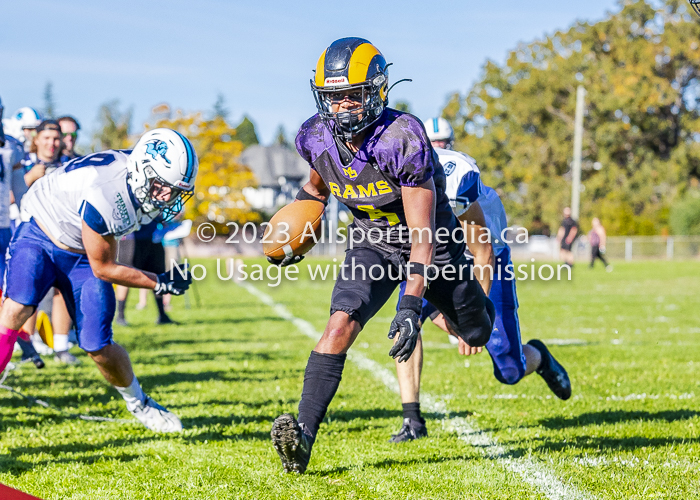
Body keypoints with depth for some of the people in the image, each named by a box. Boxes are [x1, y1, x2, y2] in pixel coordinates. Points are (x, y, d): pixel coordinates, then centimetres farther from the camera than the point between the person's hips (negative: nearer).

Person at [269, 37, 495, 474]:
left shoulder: (403, 140, -33)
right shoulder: (317, 138, -15)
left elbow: (422, 235, -33)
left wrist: (411, 304, -39)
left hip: (432, 246, -3)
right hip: (372, 243, 3)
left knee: (475, 335, 19)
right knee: (341, 325, -23)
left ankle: (482, 305, 59)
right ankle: (302, 437, -28)